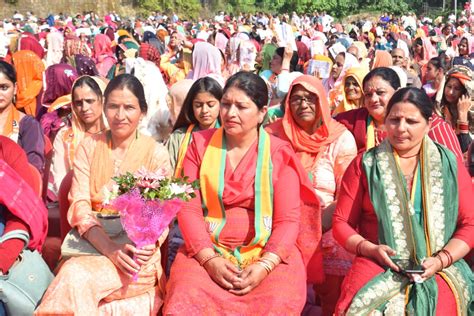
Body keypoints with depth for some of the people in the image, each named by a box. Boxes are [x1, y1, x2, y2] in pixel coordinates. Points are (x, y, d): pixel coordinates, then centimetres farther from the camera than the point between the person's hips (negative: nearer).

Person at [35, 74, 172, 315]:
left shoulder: (157, 153, 2)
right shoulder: (89, 147, 8)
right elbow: (79, 206, -2)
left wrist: (148, 247, -24)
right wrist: (110, 249, -20)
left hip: (136, 253, -2)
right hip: (93, 244, 2)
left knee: (76, 276, -29)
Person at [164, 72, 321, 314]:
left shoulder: (279, 152, 4)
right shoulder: (200, 144, 7)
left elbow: (288, 219, -1)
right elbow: (188, 208, 0)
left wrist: (265, 264, -16)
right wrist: (209, 259, -13)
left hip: (268, 252, 0)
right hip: (207, 251, 1)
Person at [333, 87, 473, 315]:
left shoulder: (449, 165, 9)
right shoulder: (365, 165, 7)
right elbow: (341, 222, 7)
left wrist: (441, 260, -7)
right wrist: (371, 249, -9)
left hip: (439, 269, 1)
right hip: (377, 265, 0)